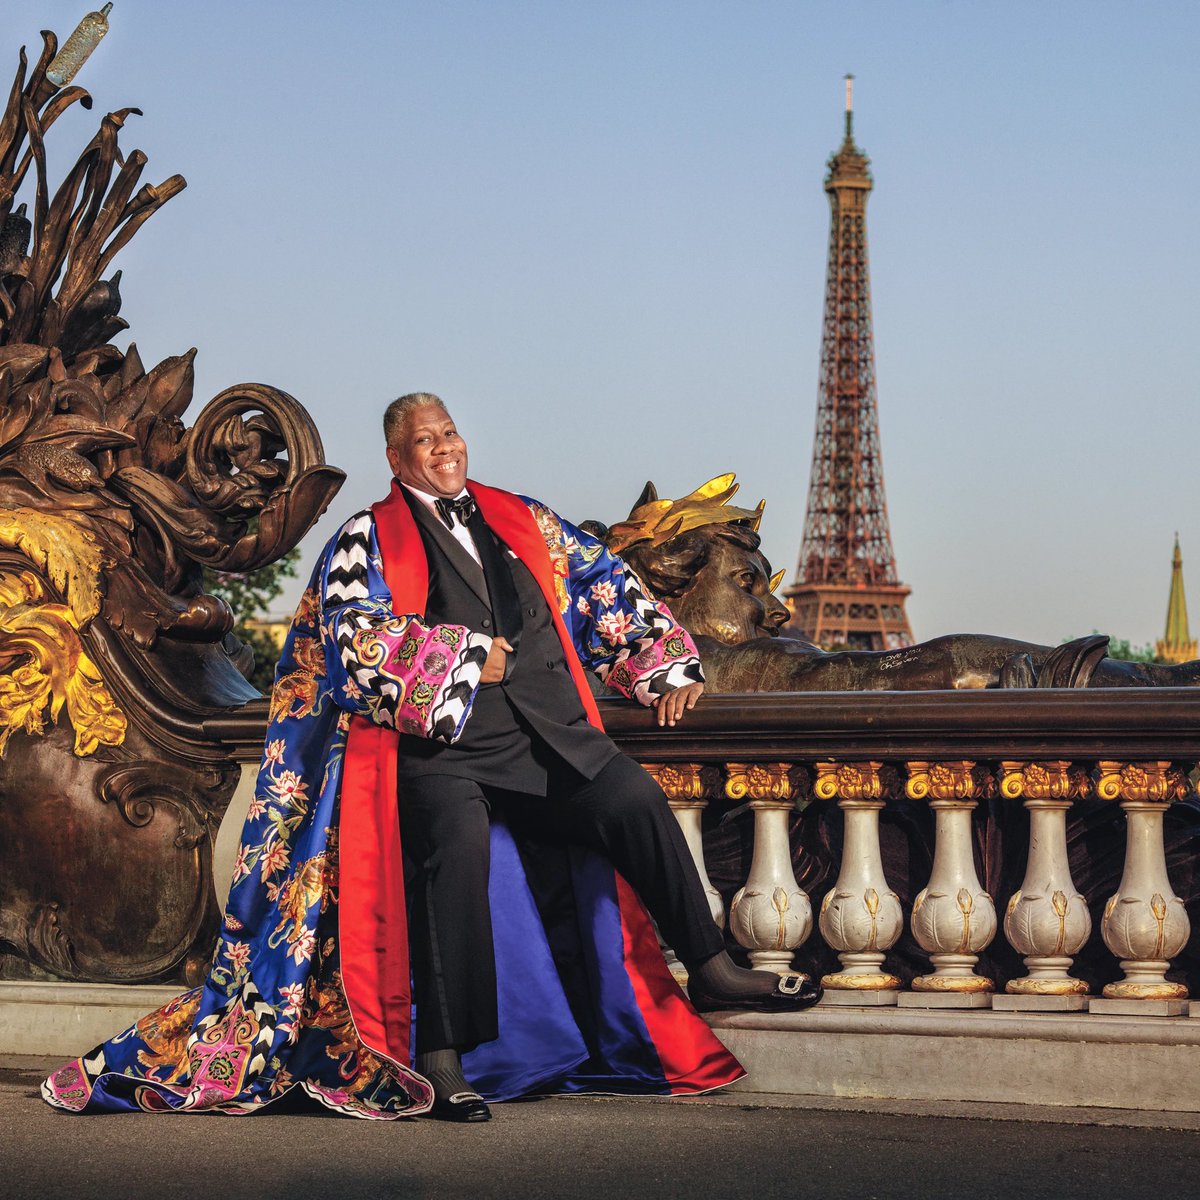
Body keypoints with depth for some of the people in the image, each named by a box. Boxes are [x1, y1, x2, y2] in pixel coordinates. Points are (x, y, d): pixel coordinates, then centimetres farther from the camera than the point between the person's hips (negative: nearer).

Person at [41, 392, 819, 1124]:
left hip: (552, 733, 4)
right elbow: (358, 636, -7)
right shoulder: (368, 541, 9)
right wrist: (469, 657, -8)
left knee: (638, 801, -20)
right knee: (457, 845, -33)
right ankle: (444, 1059, -31)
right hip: (441, 747, -4)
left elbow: (606, 587, 23)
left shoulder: (524, 522, 22)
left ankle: (710, 970, -2)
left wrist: (667, 665, 12)